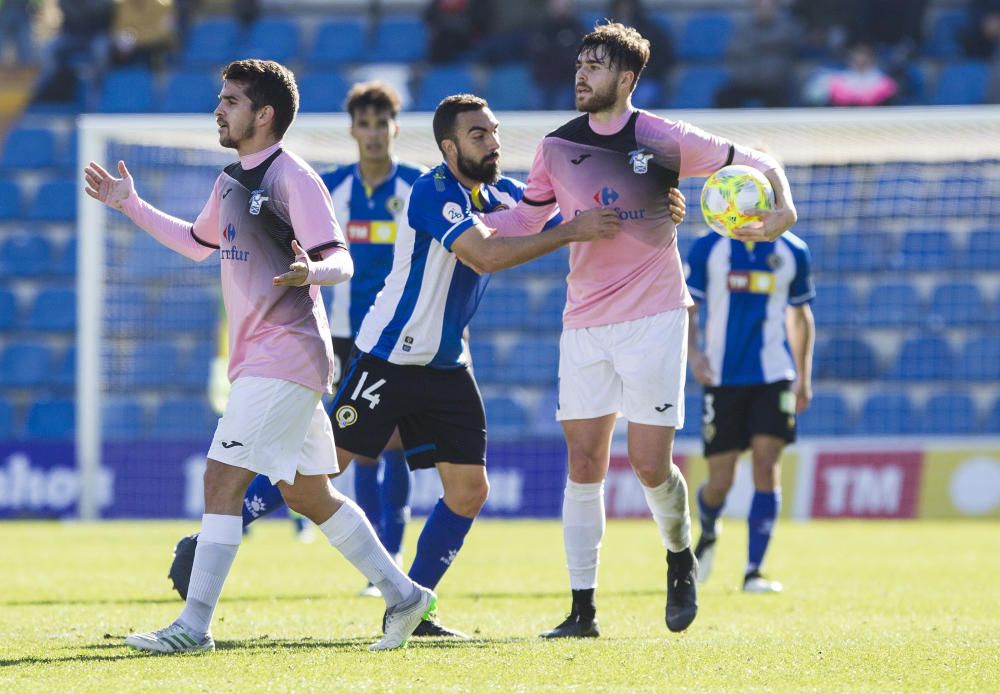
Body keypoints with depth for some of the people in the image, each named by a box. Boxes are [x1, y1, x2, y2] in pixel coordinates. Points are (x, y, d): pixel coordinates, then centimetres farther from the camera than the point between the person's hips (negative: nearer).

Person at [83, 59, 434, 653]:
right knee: (308, 494, 12)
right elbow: (198, 242, 34)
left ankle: (194, 626, -11)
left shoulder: (293, 178, -12)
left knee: (223, 480, -12)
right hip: (258, 359, 9)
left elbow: (340, 261, -16)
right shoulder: (232, 181, 15)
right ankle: (403, 594, 20)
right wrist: (131, 205, 32)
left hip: (285, 357, -9)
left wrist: (310, 272, -38)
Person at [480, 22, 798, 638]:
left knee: (650, 464, -7)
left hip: (653, 316, -4)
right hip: (584, 325, 4)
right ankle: (583, 609, 3)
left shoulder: (664, 140, -6)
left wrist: (782, 208, -19)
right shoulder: (557, 148, 6)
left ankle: (681, 558, 23)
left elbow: (753, 165, 1)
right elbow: (527, 218, 19)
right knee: (584, 466, -1)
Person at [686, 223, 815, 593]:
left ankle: (753, 572, -7)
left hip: (773, 375, 1)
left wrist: (804, 376, 13)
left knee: (766, 468, -12)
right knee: (720, 482, -1)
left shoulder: (792, 251, 6)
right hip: (722, 378, -1)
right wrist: (692, 352, -15)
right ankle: (707, 533, 34)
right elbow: (685, 308, 3)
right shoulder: (708, 248, 1)